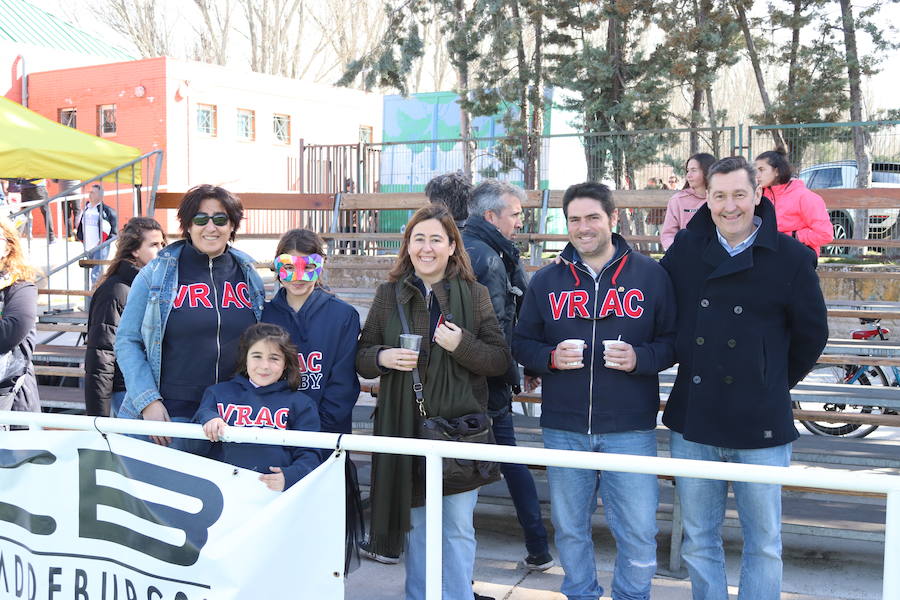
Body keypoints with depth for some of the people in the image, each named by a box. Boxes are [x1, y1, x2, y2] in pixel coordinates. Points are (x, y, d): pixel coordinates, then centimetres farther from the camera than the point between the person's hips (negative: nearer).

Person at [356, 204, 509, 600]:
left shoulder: (474, 295, 2)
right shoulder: (389, 294, 7)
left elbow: (501, 360, -2)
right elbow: (361, 357, 11)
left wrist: (462, 345, -19)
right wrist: (382, 357, -11)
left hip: (459, 429, -2)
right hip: (404, 427, 2)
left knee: (458, 527, 4)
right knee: (415, 525, 12)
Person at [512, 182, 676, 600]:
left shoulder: (651, 275, 1)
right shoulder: (546, 281, 7)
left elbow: (673, 340, 3)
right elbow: (521, 344, 10)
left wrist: (640, 358, -16)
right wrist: (551, 358, -10)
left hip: (630, 428, -2)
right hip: (564, 428, 2)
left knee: (638, 532, 1)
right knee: (569, 528, 13)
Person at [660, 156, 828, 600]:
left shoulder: (791, 258, -6)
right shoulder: (686, 250, 1)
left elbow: (811, 334, 5)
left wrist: (777, 384, 10)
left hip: (760, 425, -2)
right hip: (693, 421, 2)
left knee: (764, 543, 9)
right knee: (698, 541, 14)